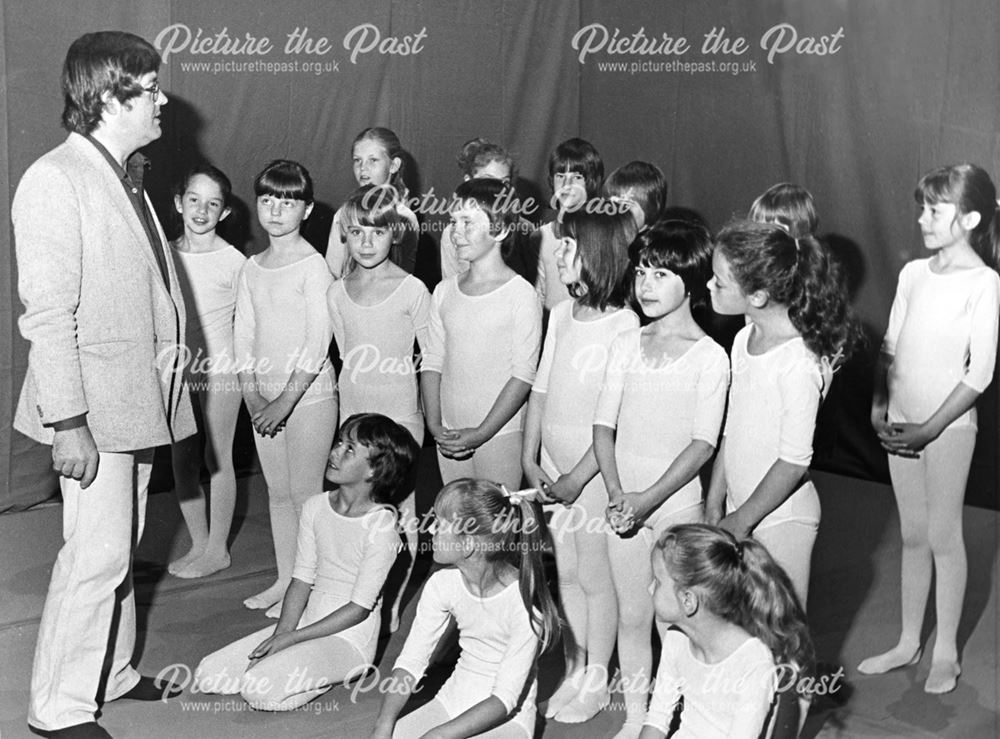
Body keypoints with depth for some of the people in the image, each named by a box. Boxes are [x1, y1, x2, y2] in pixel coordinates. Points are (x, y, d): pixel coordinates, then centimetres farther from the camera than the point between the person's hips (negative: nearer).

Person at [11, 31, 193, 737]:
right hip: (92, 402, -9)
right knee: (97, 554, -5)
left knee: (121, 546, 17)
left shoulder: (128, 175, 13)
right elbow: (48, 313, -19)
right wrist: (68, 422, -21)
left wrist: (164, 381, 16)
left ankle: (113, 673, 32)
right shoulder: (54, 181, -15)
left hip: (139, 397, 9)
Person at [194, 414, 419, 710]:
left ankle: (331, 677, -2)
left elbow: (360, 608, -17)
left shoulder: (380, 527, -17)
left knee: (258, 688, -25)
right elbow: (302, 580, 5)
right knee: (208, 675, -4)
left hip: (350, 638, -7)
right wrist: (281, 634, -11)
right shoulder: (315, 508, 3)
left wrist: (289, 638, -16)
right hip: (307, 622, 7)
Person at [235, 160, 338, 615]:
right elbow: (243, 335, 8)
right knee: (277, 492, 13)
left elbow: (317, 343, -15)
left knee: (304, 494, -1)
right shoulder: (252, 268, 8)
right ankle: (284, 580, 24)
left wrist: (286, 400, -18)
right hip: (265, 396, 6)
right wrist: (251, 392, -5)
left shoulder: (313, 267, -10)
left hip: (309, 394, -6)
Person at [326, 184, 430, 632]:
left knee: (399, 513, 3)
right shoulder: (337, 294, 4)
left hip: (400, 416, -4)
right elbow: (347, 359, 11)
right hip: (354, 416, 4)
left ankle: (392, 607, 14)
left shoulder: (411, 291, -9)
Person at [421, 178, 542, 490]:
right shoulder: (444, 291, 8)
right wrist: (434, 424, -3)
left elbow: (523, 375, -11)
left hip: (500, 434, -5)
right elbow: (432, 362, 9)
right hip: (449, 435, 5)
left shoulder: (520, 295, -8)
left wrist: (482, 433, -15)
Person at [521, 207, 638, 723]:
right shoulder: (561, 315, 4)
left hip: (595, 470, -7)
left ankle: (597, 681, 23)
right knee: (566, 573, 15)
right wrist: (529, 459, 4)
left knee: (596, 579, 7)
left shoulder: (624, 327, -18)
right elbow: (540, 389, 9)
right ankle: (575, 671, 30)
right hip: (554, 467, 7)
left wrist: (578, 478, -16)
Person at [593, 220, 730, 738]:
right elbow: (604, 424, 2)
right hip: (623, 501, 4)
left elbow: (703, 443, -13)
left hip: (677, 503, -4)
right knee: (631, 616, 13)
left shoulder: (709, 357, -8)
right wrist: (617, 495, -11)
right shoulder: (625, 345, 4)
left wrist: (649, 499, -17)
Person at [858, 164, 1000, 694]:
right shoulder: (914, 273, 5)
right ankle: (908, 642, 27)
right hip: (901, 424, 5)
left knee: (943, 536, 4)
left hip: (947, 427, -5)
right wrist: (879, 408, -1)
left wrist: (929, 429, -15)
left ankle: (946, 651, 20)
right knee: (912, 536, 14)